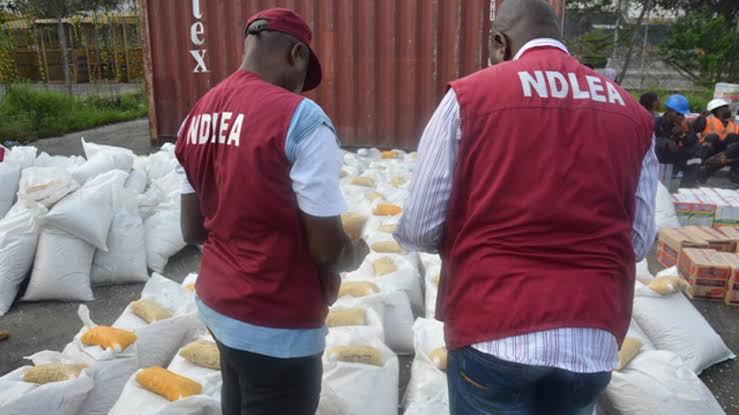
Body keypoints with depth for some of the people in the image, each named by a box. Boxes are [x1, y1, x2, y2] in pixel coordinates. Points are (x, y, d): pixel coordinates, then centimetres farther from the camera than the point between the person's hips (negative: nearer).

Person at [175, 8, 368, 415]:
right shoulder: (300, 118, -21)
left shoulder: (198, 115, 1)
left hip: (216, 303, 7)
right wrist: (355, 254, 1)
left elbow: (193, 230, 7)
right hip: (275, 325, -7)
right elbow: (326, 249, -20)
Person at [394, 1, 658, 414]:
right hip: (595, 337, 4)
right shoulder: (634, 114, 7)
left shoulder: (470, 95, -5)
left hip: (496, 330, -3)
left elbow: (421, 229, -5)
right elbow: (640, 240, 10)